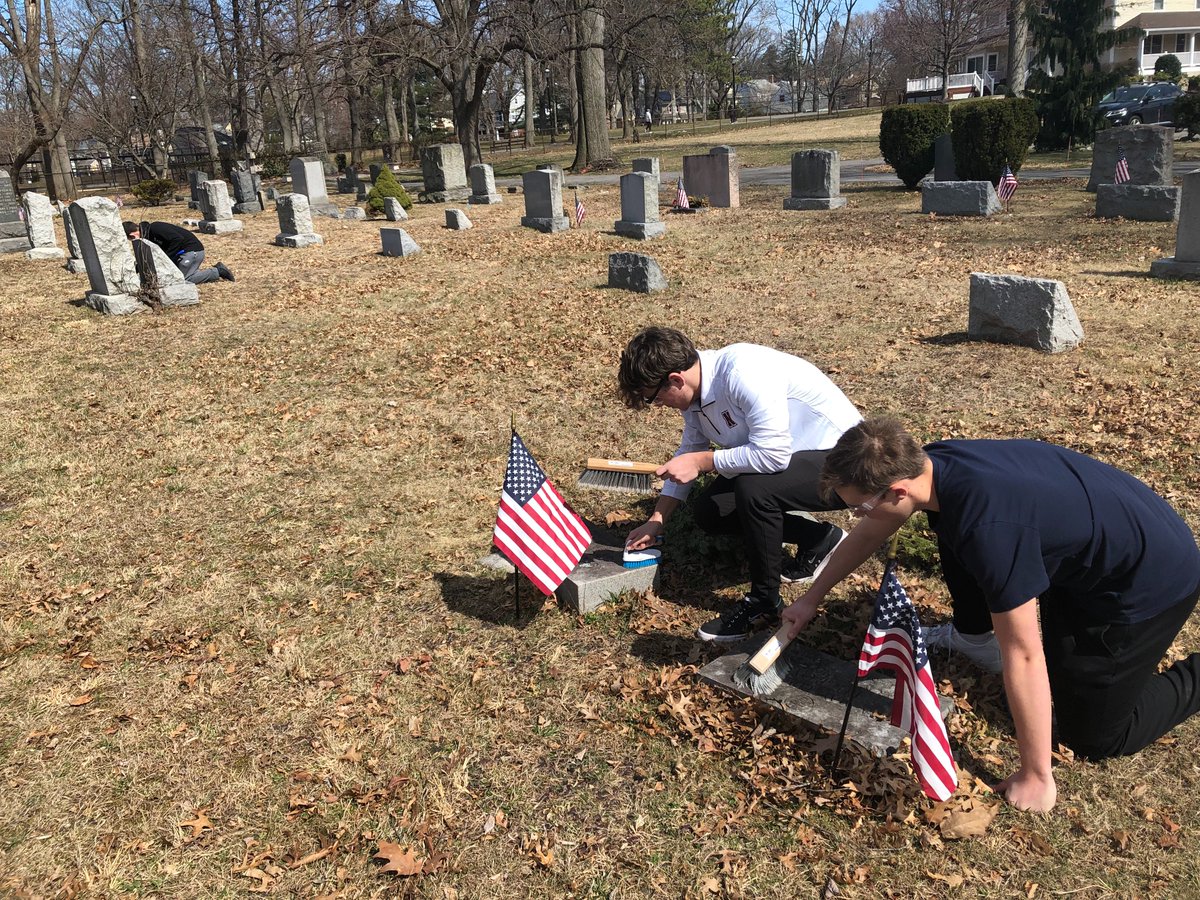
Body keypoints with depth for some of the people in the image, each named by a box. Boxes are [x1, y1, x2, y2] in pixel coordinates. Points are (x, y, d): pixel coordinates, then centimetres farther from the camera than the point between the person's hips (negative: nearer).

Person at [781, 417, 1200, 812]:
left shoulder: (988, 529, -39)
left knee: (1093, 735, 1)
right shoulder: (928, 461, -14)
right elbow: (867, 534, 6)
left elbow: (1023, 657, -32)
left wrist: (1035, 778, -22)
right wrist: (811, 599, 16)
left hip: (1156, 575, -7)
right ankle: (972, 636, 29)